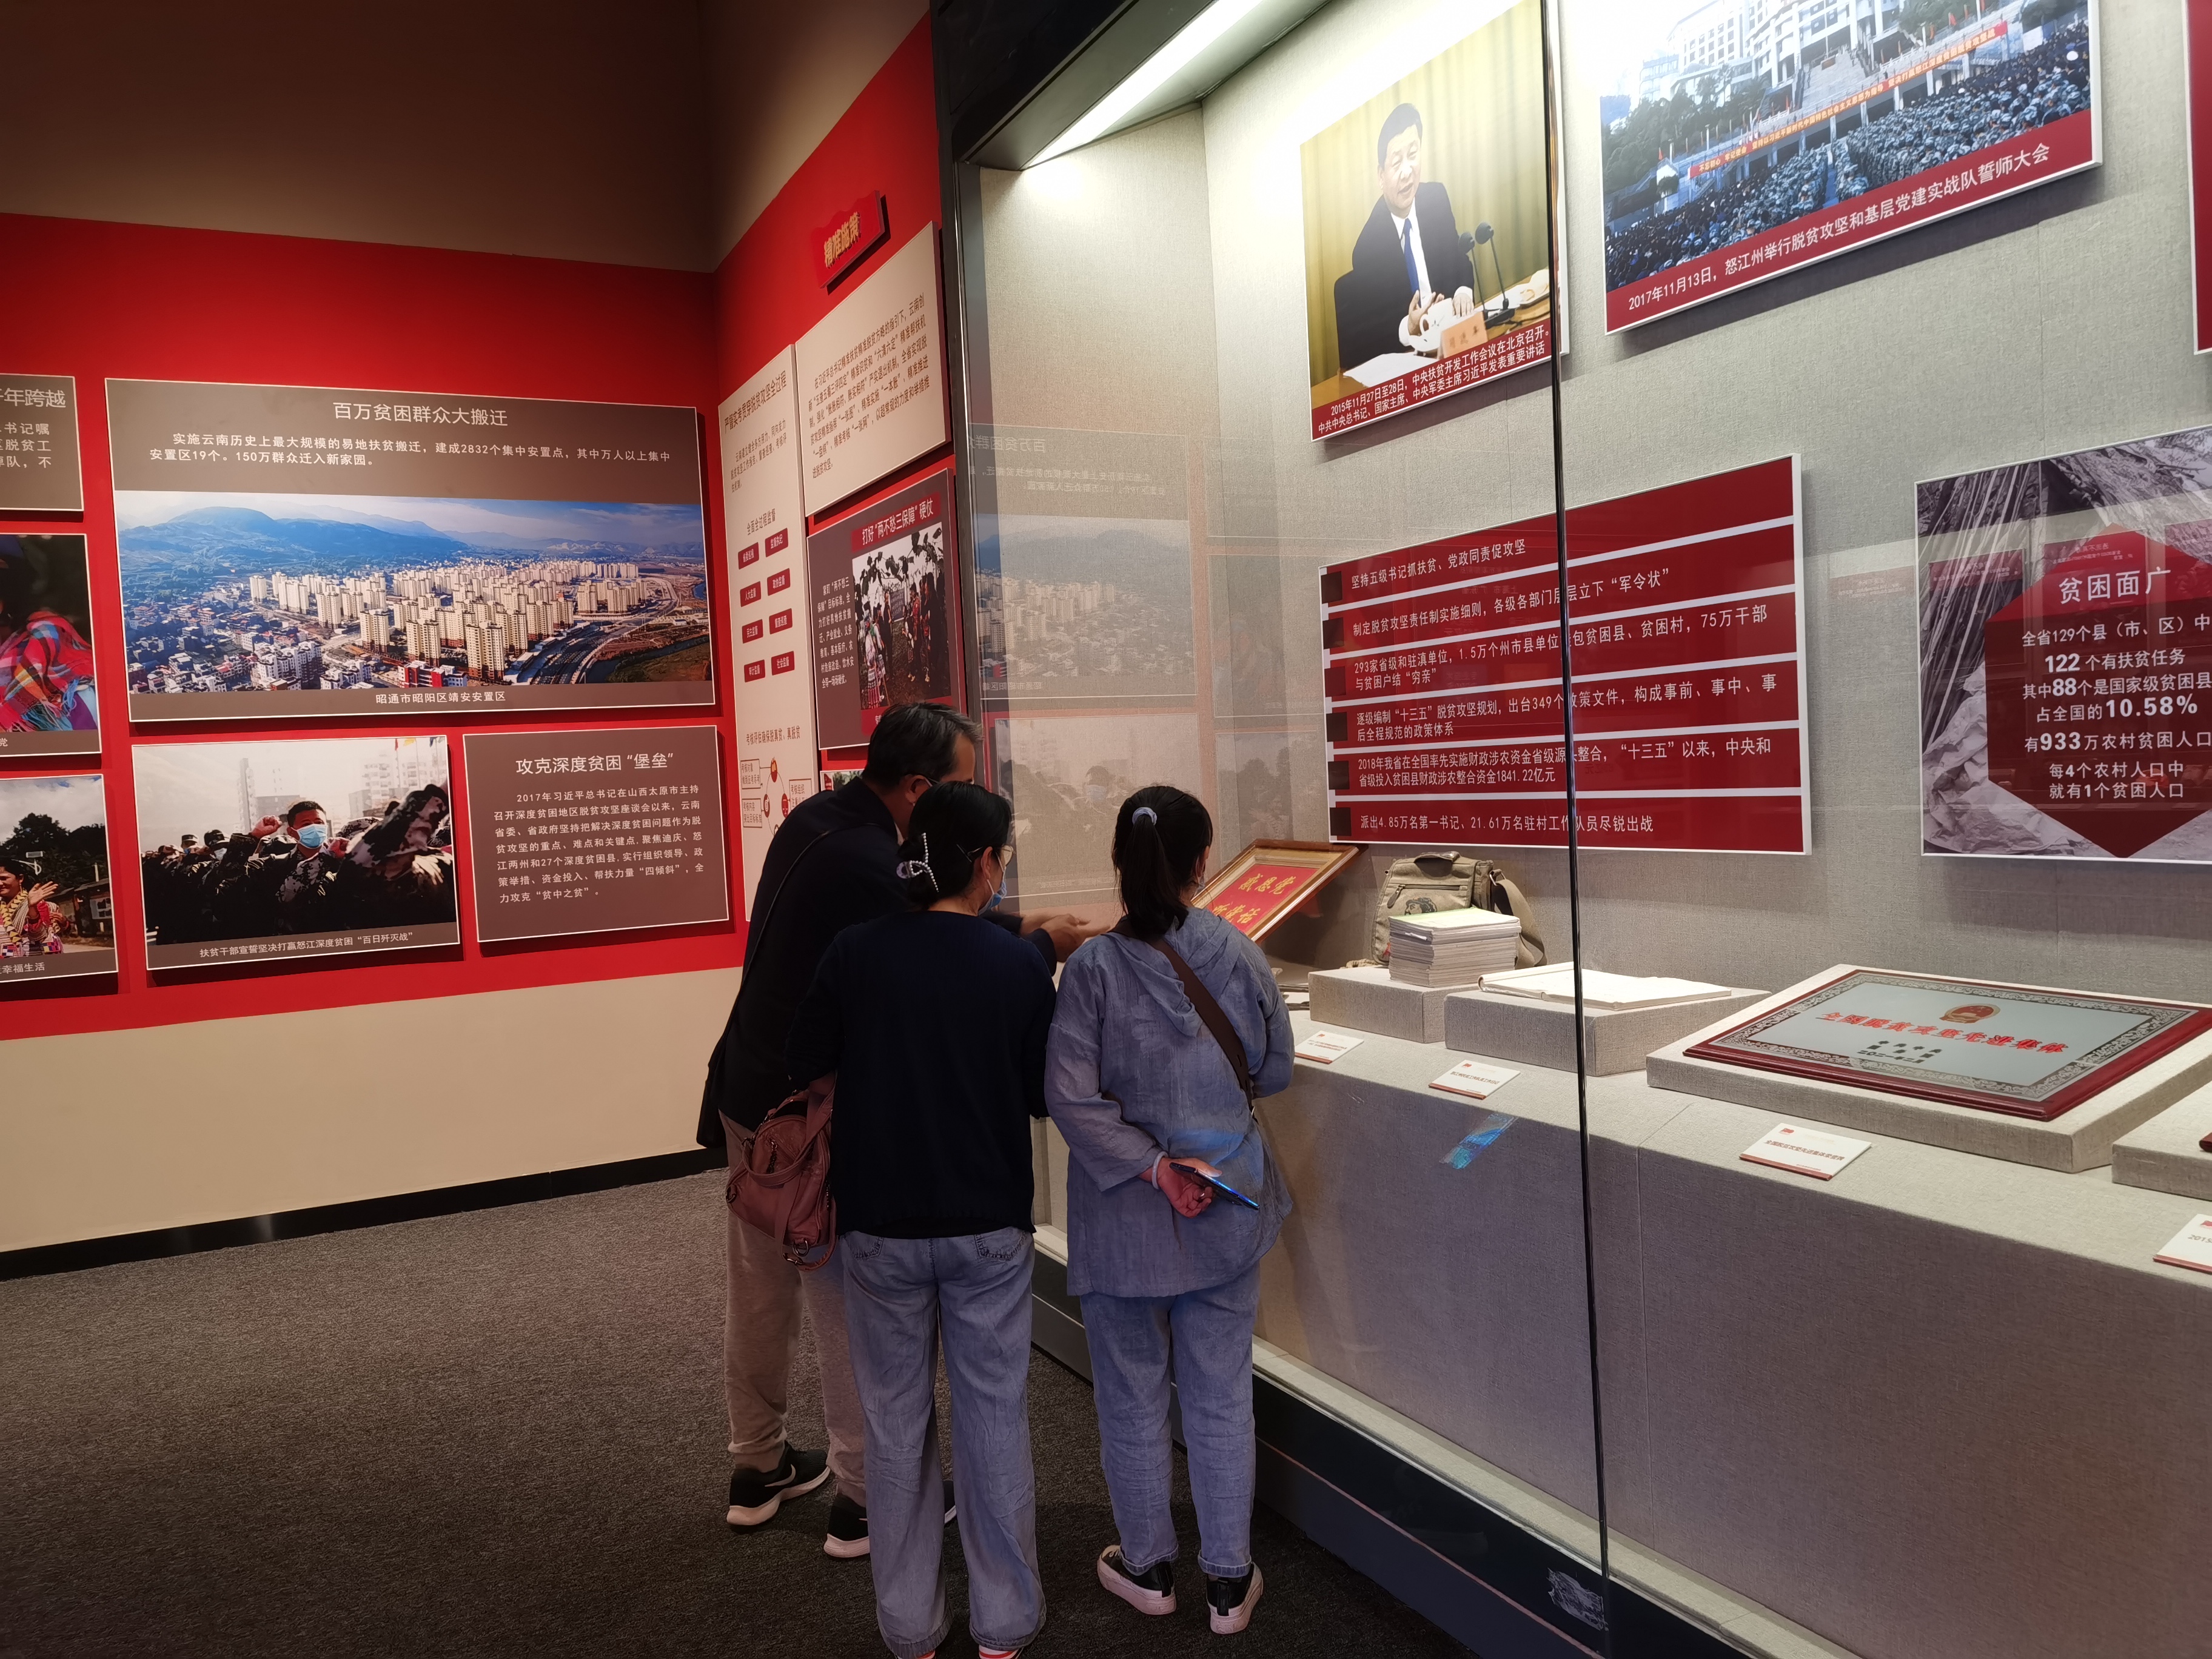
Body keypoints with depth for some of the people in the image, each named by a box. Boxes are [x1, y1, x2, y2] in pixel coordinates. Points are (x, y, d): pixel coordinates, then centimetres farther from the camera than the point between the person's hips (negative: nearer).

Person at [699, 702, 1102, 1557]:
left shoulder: (818, 817, 1)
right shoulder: (867, 867, -28)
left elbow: (918, 921, 12)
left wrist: (1020, 925, 7)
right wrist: (1047, 945, -5)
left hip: (750, 1097, 9)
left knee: (761, 1290, 19)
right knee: (853, 1304, 6)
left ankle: (757, 1467, 36)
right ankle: (864, 1498, 19)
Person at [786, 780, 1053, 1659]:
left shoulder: (855, 953, -10)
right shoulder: (1021, 966, -11)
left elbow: (811, 1072, -1)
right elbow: (1044, 1096, -1)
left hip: (881, 1223, 1)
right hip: (990, 1224, 0)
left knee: (897, 1424, 15)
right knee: (994, 1419, 14)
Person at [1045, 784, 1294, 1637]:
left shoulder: (1094, 967, -16)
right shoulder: (1239, 954, -9)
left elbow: (1069, 1095, -21)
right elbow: (1275, 1070, 3)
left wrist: (1152, 1164, -16)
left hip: (1125, 1216, -2)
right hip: (1227, 1213, 2)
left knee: (1133, 1398, 17)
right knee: (1222, 1398, 16)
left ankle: (1147, 1565, 35)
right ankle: (1229, 1581, 29)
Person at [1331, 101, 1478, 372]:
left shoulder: (1437, 199, 2)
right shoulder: (1368, 247, -15)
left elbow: (1462, 266, 15)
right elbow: (1356, 340, -12)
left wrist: (1464, 293, -6)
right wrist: (1406, 328, -25)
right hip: (1399, 360, -3)